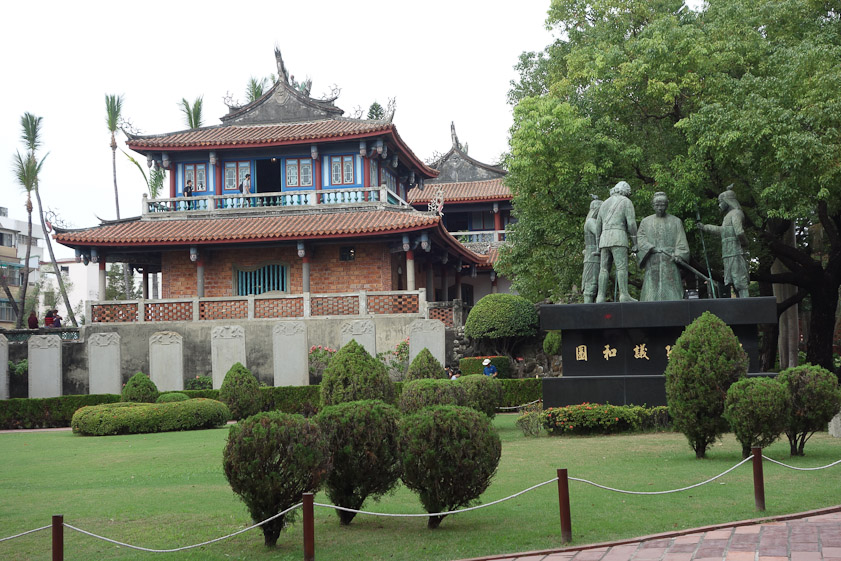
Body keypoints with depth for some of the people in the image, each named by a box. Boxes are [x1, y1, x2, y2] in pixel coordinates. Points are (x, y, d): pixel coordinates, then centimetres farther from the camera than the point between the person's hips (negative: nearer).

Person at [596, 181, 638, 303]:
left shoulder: (604, 204, 24)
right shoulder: (626, 202, 6)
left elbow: (599, 227, 24)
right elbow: (631, 223, -4)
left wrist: (599, 247, 27)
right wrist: (634, 243, -2)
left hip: (604, 239, 5)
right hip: (618, 238, -5)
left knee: (604, 269, 1)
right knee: (622, 267, -12)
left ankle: (601, 297, -7)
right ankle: (624, 295, -22)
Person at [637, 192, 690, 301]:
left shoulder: (676, 221, 14)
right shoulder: (645, 222, 17)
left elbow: (681, 241, 6)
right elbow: (640, 238, 4)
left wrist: (678, 255, -12)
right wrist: (652, 248, -13)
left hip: (670, 261, -1)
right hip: (652, 261, 1)